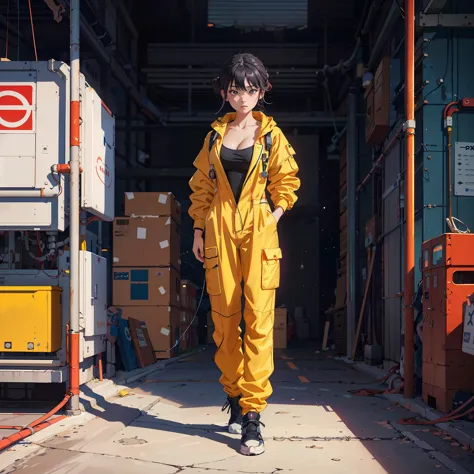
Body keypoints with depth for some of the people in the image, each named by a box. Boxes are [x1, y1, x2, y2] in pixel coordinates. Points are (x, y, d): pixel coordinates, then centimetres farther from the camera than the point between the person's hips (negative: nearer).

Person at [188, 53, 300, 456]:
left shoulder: (271, 134, 7)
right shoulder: (215, 135, 13)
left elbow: (286, 181, 12)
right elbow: (202, 185, 16)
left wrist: (276, 215, 0)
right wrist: (199, 229, 10)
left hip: (258, 228, -2)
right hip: (219, 227, 3)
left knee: (259, 318, -11)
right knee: (224, 317, 3)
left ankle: (252, 414, -12)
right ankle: (234, 396, 18)